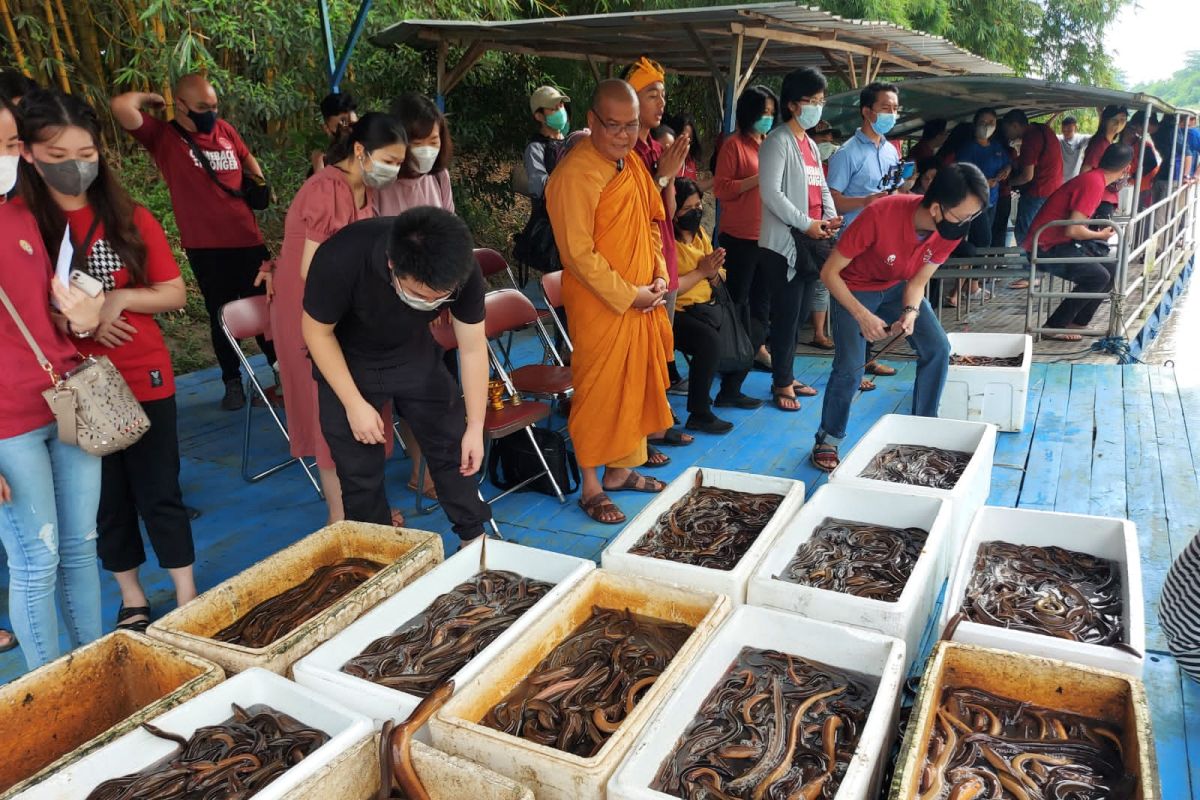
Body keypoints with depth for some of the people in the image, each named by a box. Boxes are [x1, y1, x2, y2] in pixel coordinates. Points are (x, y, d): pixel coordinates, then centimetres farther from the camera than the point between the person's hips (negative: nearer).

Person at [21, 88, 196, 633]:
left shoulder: (131, 219, -1)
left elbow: (175, 294, 1)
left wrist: (118, 299, -15)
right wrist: (70, 319, -19)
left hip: (144, 379, 0)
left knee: (160, 493, 8)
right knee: (106, 502, 13)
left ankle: (187, 599, 21)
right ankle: (132, 602, 30)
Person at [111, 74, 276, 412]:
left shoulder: (225, 130, 8)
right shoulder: (163, 136, -4)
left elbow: (247, 159, 25)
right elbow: (121, 106, -20)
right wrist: (151, 99, -2)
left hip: (248, 238, 3)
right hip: (206, 247, -3)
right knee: (220, 315, 9)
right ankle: (232, 381, 21)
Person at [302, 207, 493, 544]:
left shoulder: (463, 271, -30)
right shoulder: (340, 259, -37)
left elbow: (472, 348, -16)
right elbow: (317, 331, -18)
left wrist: (475, 427, -12)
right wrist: (354, 403, -19)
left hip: (415, 353, 2)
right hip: (347, 358, -2)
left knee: (452, 447, 5)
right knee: (359, 468, 0)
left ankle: (474, 535, 26)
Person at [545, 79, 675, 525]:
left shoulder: (633, 164, 9)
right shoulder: (575, 174, -17)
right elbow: (578, 252, -20)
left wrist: (659, 275, 4)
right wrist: (628, 295, -16)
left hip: (643, 301, 8)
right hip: (599, 306, -8)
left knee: (638, 386, 16)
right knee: (598, 394, 1)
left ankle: (621, 470, 33)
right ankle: (591, 489, 17)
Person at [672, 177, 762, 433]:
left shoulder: (700, 233, 11)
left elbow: (719, 279, 15)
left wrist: (713, 272, -9)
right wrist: (700, 271, -17)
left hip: (705, 307, 9)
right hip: (677, 313, -9)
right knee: (710, 340, -34)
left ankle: (730, 392, 22)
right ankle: (699, 414, -21)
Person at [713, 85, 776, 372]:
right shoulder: (734, 144, -5)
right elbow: (720, 188, -12)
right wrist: (758, 179, -19)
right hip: (740, 236, -6)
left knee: (763, 295, 13)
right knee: (737, 297, 0)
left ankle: (758, 346, 25)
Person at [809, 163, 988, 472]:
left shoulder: (952, 229, -20)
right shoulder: (879, 216, -36)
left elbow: (918, 281, -7)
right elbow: (829, 272, -27)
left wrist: (911, 312, -28)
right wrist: (862, 315, -35)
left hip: (899, 288, 5)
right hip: (854, 289, -5)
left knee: (938, 348, -8)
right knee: (850, 368, -16)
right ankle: (828, 440, 6)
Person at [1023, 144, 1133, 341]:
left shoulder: (1093, 178, 12)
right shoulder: (1093, 183, -19)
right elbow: (1073, 229, -24)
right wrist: (1100, 235, -8)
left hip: (1060, 244, 10)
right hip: (1046, 249, -10)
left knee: (1112, 270, 8)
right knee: (1098, 276, -20)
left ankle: (1077, 323, 12)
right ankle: (1054, 326, -10)